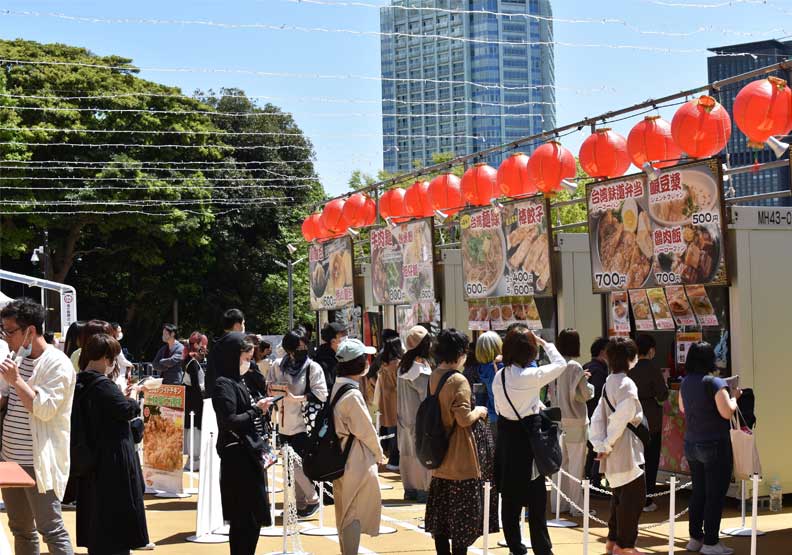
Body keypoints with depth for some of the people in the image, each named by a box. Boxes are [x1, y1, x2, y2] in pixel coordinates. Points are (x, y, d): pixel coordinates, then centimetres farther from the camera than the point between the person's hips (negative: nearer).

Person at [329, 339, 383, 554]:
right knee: (354, 514, -2)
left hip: (341, 458, 9)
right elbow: (365, 431, -17)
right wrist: (378, 453, 1)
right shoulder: (352, 394, -22)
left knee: (345, 513, 18)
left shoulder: (337, 386, 6)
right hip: (357, 462, -9)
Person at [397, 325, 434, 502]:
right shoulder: (421, 367, -16)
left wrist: (401, 417, 15)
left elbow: (400, 394, 11)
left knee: (407, 452, 11)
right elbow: (426, 396, -15)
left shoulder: (403, 365, 7)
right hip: (420, 419, -8)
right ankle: (424, 489, 0)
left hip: (405, 418, 8)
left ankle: (409, 489, 16)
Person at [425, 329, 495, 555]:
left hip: (440, 457, 8)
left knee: (441, 516, 14)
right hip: (460, 460, -8)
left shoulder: (434, 377, 6)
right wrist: (478, 411, -4)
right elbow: (464, 419, -23)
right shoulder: (458, 380, -18)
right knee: (462, 518, 0)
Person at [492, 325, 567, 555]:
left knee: (509, 497, 12)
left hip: (505, 437, 6)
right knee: (536, 500, 1)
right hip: (527, 437, -6)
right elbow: (560, 364, -4)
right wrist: (545, 343, 9)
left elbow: (499, 407, 9)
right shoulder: (531, 376, -17)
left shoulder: (499, 376, 2)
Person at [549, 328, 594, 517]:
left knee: (561, 462, 15)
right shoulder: (575, 367, -16)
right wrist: (589, 386, 8)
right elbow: (585, 394, -13)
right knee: (576, 465, 1)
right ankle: (577, 506, 5)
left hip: (558, 420, 6)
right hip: (575, 420, -6)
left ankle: (558, 503, 21)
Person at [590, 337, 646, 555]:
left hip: (613, 452, 9)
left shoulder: (609, 383, 11)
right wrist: (607, 445, -11)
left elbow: (597, 418, 7)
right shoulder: (627, 384, -16)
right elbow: (620, 418, -21)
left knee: (618, 493, 18)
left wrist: (600, 444, 2)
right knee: (634, 493, -2)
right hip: (626, 449, -9)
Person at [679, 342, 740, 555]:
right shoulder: (714, 383, -18)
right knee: (715, 494, 1)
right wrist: (734, 396, -6)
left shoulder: (685, 383, 5)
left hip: (691, 445, 7)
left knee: (698, 492, 17)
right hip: (715, 446, -7)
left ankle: (695, 538, 23)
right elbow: (727, 412, -22)